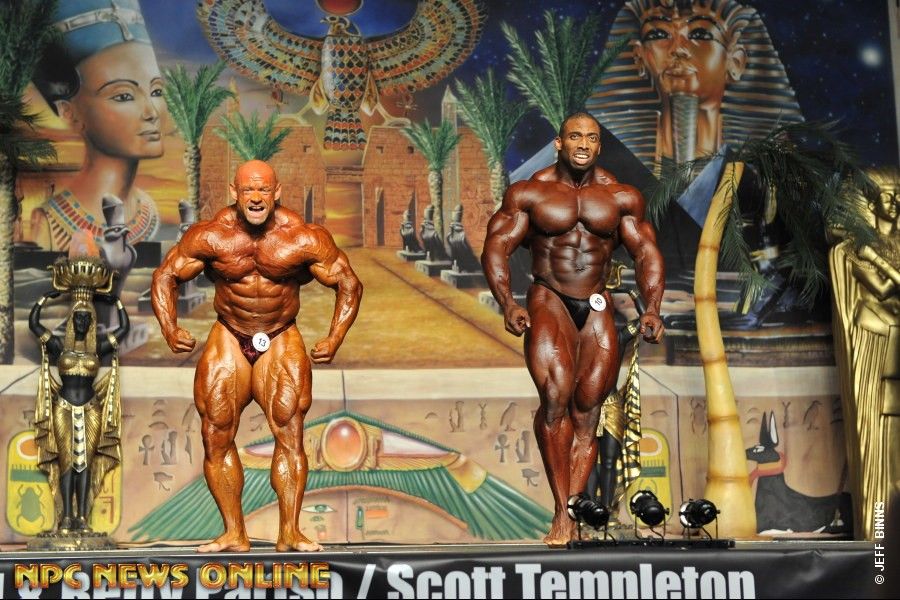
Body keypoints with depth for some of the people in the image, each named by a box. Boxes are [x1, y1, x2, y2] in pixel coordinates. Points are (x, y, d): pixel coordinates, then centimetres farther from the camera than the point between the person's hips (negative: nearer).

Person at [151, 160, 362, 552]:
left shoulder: (304, 240, -14)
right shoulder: (210, 237, -11)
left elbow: (349, 284, -4)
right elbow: (166, 276, 2)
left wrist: (335, 338, -13)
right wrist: (170, 330, -11)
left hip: (281, 341, -1)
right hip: (228, 339, 2)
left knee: (289, 433, -12)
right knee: (217, 437, -2)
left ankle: (290, 533, -8)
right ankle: (234, 534, 6)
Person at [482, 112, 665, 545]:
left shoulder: (621, 197, 7)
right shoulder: (529, 193, 2)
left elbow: (647, 253, 8)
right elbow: (496, 247, -1)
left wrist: (652, 309, -6)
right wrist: (507, 305, -16)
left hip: (597, 308, 3)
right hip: (548, 300, -3)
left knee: (586, 415, -3)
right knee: (556, 395, -24)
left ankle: (571, 515, 1)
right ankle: (561, 512, -17)